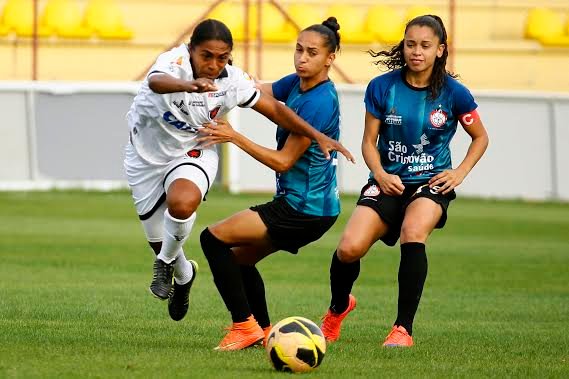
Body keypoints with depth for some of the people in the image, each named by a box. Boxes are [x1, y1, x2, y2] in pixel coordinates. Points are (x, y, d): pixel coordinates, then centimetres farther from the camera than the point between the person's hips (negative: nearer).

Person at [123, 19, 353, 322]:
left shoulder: (233, 81, -17)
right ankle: (183, 275, 47)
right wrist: (188, 85, -73)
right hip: (147, 155, 0)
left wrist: (317, 136, -7)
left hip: (193, 152, 0)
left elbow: (274, 109, -2)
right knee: (161, 242, 10)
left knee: (182, 203, -35)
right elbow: (156, 81, -51)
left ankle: (166, 261, -4)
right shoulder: (175, 62, -27)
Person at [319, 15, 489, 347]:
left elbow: (481, 138, 10)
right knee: (349, 248, -20)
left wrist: (460, 172, -4)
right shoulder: (382, 88, -4)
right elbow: (369, 142, 3)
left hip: (431, 183, -1)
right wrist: (381, 175, -15)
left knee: (413, 232, -35)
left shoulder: (454, 94, -5)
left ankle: (404, 328, -22)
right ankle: (339, 307, 17)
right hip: (389, 181, 1)